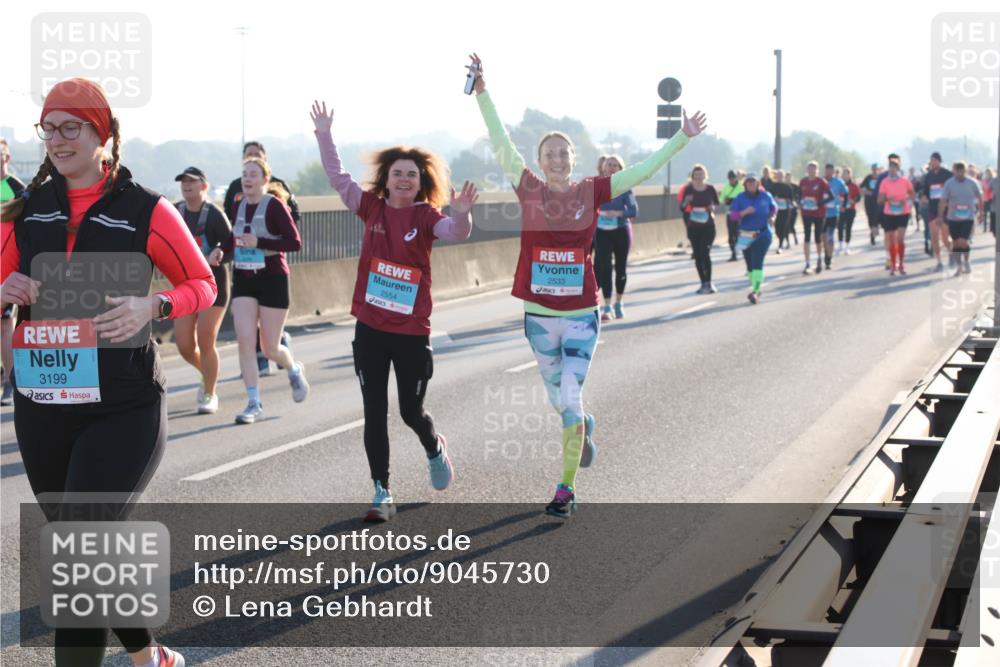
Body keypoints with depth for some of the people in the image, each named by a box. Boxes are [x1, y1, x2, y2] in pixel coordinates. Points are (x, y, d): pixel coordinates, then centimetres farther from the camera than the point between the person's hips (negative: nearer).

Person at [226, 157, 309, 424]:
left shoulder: (274, 205, -12)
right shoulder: (240, 205, 6)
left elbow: (295, 243, -17)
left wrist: (259, 242, -24)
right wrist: (222, 249, 1)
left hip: (273, 280, -5)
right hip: (243, 281, 5)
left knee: (270, 348, 3)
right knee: (245, 341, -9)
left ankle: (294, 371, 37)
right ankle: (254, 403, -3)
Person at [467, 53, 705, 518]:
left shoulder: (591, 192, -1)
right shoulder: (530, 190, -2)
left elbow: (643, 170, 1)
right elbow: (501, 144, -5)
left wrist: (682, 139, -2)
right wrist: (481, 93, -10)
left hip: (582, 314, -2)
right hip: (539, 315, 2)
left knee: (569, 399, -9)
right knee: (557, 398, 16)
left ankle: (565, 490, 1)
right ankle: (584, 428, 51)